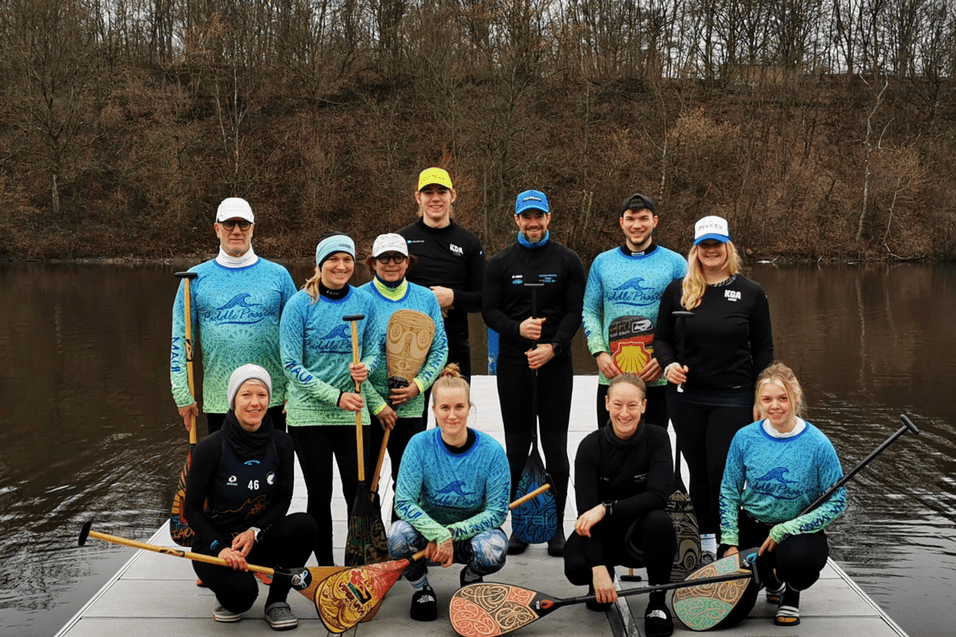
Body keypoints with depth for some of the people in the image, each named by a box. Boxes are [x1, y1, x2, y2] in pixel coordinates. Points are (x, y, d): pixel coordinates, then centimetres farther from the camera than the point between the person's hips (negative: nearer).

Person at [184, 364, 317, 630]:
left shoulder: (281, 444, -5)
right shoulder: (211, 447, -15)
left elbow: (283, 500, 1)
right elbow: (192, 509, -9)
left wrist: (255, 532, -17)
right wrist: (220, 548, -22)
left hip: (259, 539, 4)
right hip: (215, 541, -3)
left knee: (304, 525, -27)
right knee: (241, 593, -33)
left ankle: (276, 601, -5)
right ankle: (229, 596, 8)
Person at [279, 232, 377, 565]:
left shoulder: (364, 301, 3)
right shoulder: (300, 304, -7)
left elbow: (373, 351, 10)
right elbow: (292, 365, -9)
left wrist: (364, 368, -14)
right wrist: (336, 396, -16)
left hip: (353, 414, 2)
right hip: (309, 414, -2)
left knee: (358, 492, 2)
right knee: (320, 495, 6)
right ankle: (325, 567, 21)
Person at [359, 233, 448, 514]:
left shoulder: (426, 298, 5)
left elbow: (440, 349, 6)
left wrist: (419, 384, -10)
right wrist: (377, 404, -13)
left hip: (411, 407, 3)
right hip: (367, 408, -2)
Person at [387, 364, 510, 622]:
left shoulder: (491, 451, -15)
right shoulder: (420, 445, -14)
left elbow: (497, 511, -14)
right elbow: (403, 502, -17)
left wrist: (452, 534, -25)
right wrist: (438, 534, -31)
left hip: (471, 532, 0)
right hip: (428, 528, 0)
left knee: (494, 549, -34)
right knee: (399, 533, -32)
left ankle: (470, 578, 6)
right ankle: (421, 587, 1)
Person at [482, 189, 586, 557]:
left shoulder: (567, 261, 6)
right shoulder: (501, 263, 8)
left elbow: (575, 311, 0)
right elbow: (489, 310, 4)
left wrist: (552, 347, -14)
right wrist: (518, 328, -15)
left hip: (555, 363, -1)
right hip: (513, 362, 1)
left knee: (555, 444, 1)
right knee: (517, 444, 5)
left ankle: (556, 526, 9)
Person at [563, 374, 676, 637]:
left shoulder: (657, 438, -12)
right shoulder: (591, 446, -14)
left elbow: (658, 496, -23)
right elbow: (586, 512, -20)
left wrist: (606, 509, -31)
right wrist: (598, 568, -31)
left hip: (641, 535, 0)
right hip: (602, 536, 0)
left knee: (659, 520, -34)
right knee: (575, 566, -30)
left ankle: (658, 602, -11)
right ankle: (601, 582, 10)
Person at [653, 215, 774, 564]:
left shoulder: (751, 293, 1)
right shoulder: (677, 291, 5)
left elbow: (763, 350, 4)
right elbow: (661, 338, 12)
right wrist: (668, 364, -9)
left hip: (734, 398, -2)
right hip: (686, 397, 2)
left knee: (723, 471, -5)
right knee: (698, 471, 11)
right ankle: (706, 539, 25)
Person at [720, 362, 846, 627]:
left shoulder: (817, 444, -15)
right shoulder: (745, 438, -7)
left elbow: (836, 501, -12)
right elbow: (729, 491, 2)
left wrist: (784, 531, -19)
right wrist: (730, 542, -6)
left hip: (799, 530, -2)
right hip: (751, 527, 2)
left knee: (797, 558, -38)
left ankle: (791, 595, 2)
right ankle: (770, 577, 26)